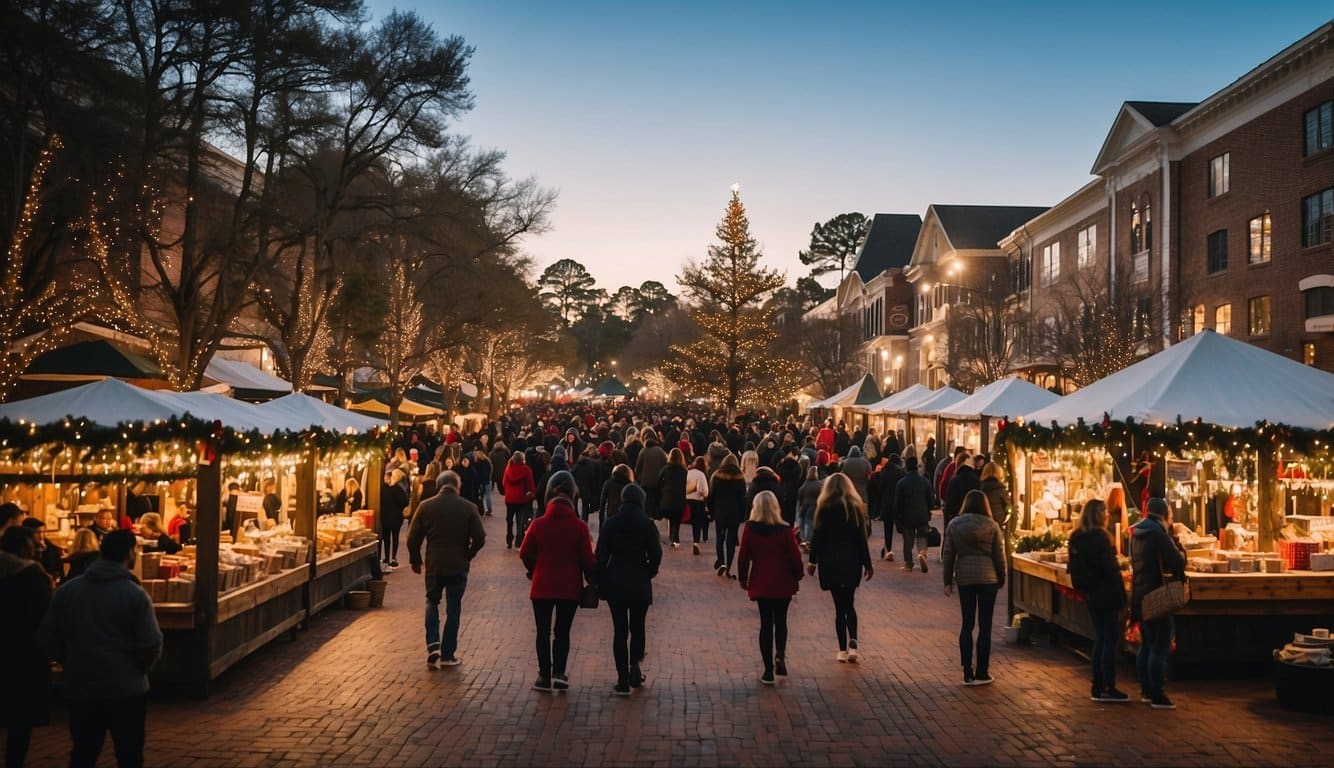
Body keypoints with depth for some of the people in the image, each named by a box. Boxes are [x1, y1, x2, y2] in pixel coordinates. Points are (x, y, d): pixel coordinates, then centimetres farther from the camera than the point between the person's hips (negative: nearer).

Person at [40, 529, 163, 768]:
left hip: (80, 686, 4)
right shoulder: (135, 594, -13)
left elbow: (49, 634, 6)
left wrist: (72, 663, 17)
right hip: (126, 687, -4)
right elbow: (152, 644, -15)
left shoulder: (67, 589, 2)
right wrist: (140, 669, 5)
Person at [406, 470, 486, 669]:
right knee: (453, 608, 10)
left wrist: (415, 560, 12)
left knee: (432, 602, 19)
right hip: (458, 566, -1)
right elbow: (480, 538, -7)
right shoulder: (468, 507, -5)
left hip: (434, 565, 1)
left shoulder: (425, 506, -3)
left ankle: (433, 646, 2)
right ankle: (448, 654, 13)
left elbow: (413, 538, -3)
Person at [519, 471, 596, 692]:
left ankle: (545, 676, 15)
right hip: (570, 587, 0)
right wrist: (593, 580, 7)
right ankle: (559, 673, 2)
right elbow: (587, 559, -8)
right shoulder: (579, 526, -10)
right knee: (563, 631, 12)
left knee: (543, 631, 12)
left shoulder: (538, 524, -8)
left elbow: (525, 554, 0)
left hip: (542, 586, 0)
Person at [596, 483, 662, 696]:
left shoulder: (609, 524, -2)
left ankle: (623, 680, 3)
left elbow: (601, 556, -3)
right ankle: (634, 664, -2)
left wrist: (600, 583, 5)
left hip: (615, 584, 1)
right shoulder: (648, 525, -5)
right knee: (637, 627, 17)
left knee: (619, 630, 5)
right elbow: (656, 554, -5)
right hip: (640, 584, 0)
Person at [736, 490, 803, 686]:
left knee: (766, 623, 8)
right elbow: (795, 556, -5)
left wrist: (743, 579, 9)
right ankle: (780, 655, -6)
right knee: (780, 621, 17)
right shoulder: (785, 530, -9)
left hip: (760, 584, 1)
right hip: (783, 584, 0)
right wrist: (797, 577, 10)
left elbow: (743, 557, -4)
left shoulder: (750, 529, -8)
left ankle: (768, 670, 7)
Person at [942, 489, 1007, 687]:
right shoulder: (992, 526, -4)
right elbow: (999, 556, -2)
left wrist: (948, 581, 10)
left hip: (964, 578, 2)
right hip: (988, 578, -2)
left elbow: (948, 555, 3)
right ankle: (982, 673, 7)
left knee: (967, 624, 9)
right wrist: (1001, 580, 11)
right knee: (985, 625, 4)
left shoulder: (954, 524, 2)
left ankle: (967, 673, 9)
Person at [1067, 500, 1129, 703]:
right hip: (1107, 595, -7)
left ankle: (1098, 687, 15)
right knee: (1110, 640, -1)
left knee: (1099, 639, 13)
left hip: (1091, 595, 8)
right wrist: (1122, 596, -13)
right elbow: (1111, 569, -16)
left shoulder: (1076, 538, 9)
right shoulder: (1100, 536, -15)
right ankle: (1108, 688, 1)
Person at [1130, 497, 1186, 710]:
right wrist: (1179, 574, -1)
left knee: (1146, 645, 17)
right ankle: (1157, 696, -3)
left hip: (1139, 595, 9)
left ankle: (1146, 691, 23)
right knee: (1160, 647, -4)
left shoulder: (1137, 534, 10)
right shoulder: (1159, 534, -17)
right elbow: (1177, 562, -23)